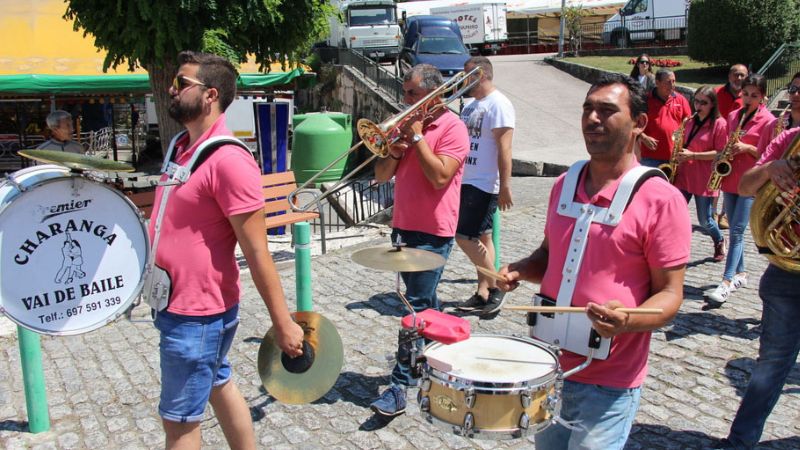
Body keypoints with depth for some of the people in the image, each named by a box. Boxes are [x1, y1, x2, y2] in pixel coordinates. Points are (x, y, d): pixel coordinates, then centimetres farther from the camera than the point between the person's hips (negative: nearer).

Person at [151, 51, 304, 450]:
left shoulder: (228, 159, -22)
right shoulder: (183, 147, 7)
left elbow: (257, 252, -22)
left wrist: (283, 324, -19)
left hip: (196, 315, -9)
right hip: (176, 304, 9)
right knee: (219, 385, 22)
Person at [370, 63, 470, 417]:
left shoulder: (452, 127, -9)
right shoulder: (408, 123, 12)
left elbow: (440, 177, -22)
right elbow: (381, 176, 10)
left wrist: (417, 137, -15)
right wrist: (394, 152, -9)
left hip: (432, 232, -8)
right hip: (403, 227, 8)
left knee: (417, 306, -7)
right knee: (424, 301, 19)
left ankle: (400, 385, -4)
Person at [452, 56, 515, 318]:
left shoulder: (498, 105, -12)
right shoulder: (472, 106, 17)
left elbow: (504, 149, -18)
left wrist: (505, 186, -21)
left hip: (484, 184, -9)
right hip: (467, 181, 9)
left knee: (465, 237, -11)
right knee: (481, 238, 10)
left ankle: (494, 288, 4)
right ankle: (483, 294, 16)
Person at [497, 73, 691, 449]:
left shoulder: (661, 200, -14)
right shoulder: (565, 185, 5)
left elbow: (669, 295, -13)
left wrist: (627, 320, -31)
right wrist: (520, 271, -2)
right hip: (548, 364, 6)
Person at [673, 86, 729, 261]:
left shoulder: (719, 124, -8)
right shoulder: (691, 122, 11)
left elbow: (721, 153, -12)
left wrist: (693, 155, -20)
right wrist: (680, 155, 4)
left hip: (704, 179, -5)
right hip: (684, 175, 5)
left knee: (705, 221, 7)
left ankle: (719, 241, 36)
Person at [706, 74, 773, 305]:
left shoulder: (767, 120, -6)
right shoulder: (733, 116, 11)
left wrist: (747, 148, -19)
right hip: (730, 179, 6)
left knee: (737, 232, -11)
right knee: (734, 230, 12)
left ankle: (726, 282, -12)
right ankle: (740, 273, 24)